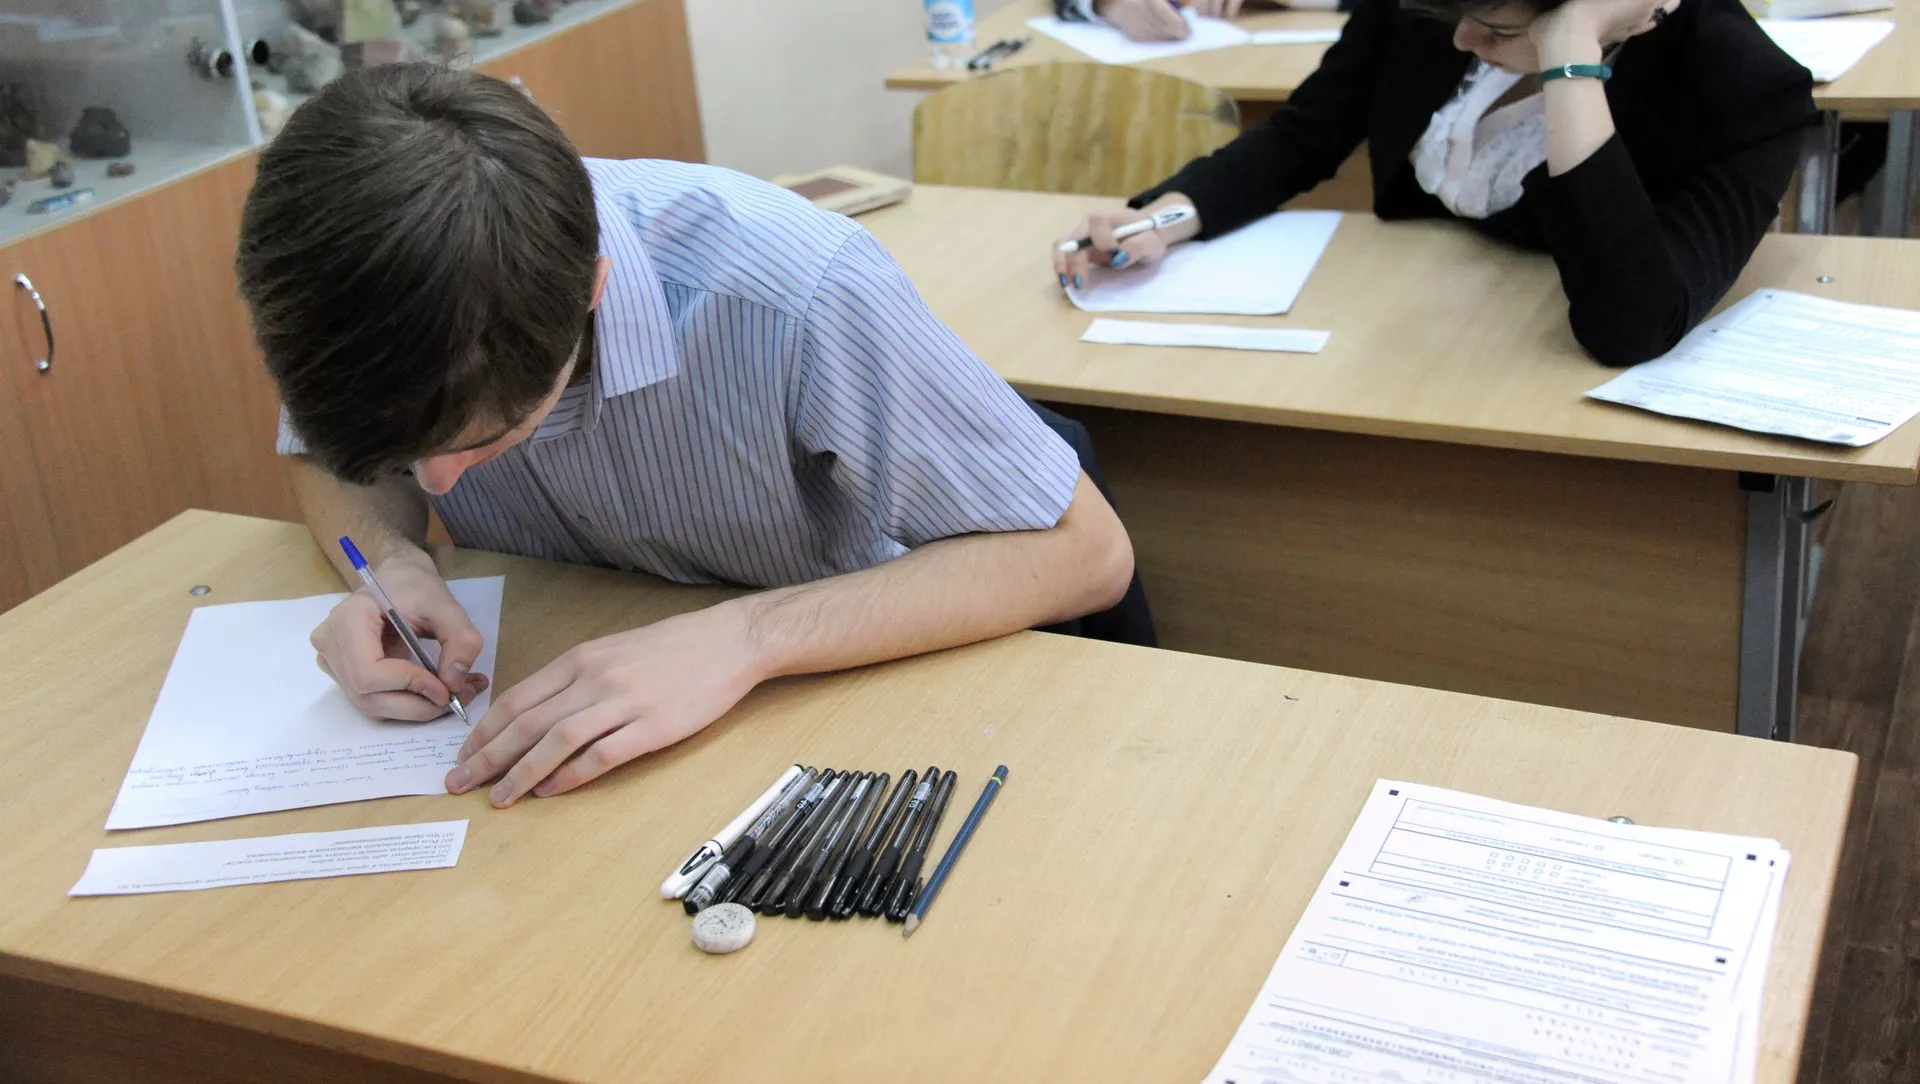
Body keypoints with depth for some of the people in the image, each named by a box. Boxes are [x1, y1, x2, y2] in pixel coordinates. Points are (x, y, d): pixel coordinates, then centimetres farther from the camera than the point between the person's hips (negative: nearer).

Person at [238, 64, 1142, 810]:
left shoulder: (791, 294, -34)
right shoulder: (355, 277, -20)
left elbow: (1085, 552, -27)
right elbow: (329, 459, 3)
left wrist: (745, 637, -38)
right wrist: (391, 560, -22)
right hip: (558, 704, 4)